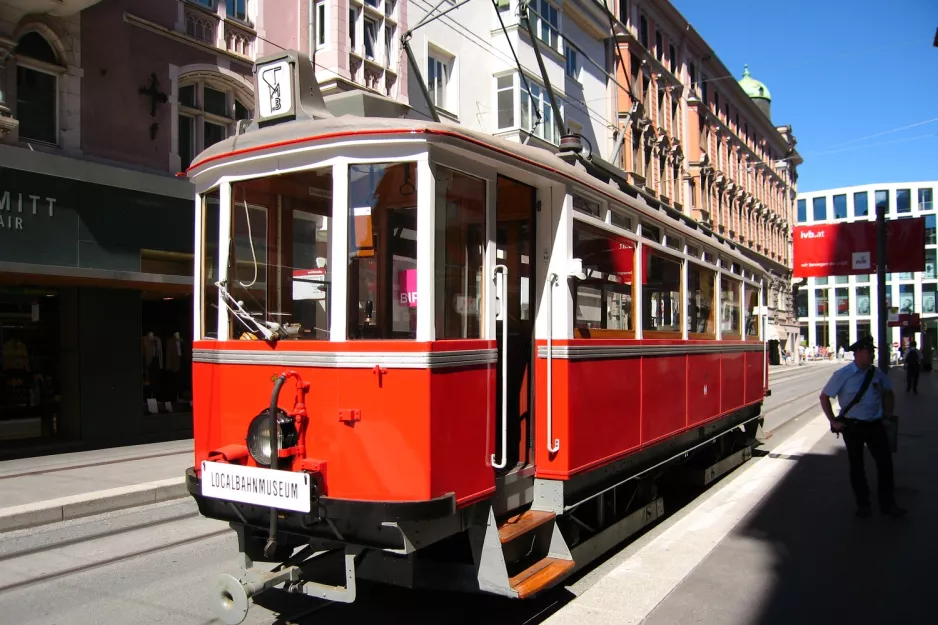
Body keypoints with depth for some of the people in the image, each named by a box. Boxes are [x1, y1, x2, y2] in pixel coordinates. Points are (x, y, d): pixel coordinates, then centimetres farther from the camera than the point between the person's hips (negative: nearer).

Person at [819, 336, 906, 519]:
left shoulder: (877, 374, 0)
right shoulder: (843, 374, -12)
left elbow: (888, 393, 18)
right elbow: (824, 397, -6)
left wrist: (887, 414, 12)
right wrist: (834, 421, -8)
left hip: (875, 425, 3)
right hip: (853, 427, -3)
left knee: (885, 462, 4)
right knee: (856, 466, 8)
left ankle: (887, 504, 16)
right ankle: (863, 504, 21)